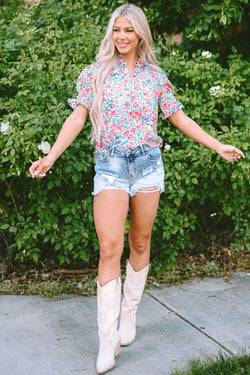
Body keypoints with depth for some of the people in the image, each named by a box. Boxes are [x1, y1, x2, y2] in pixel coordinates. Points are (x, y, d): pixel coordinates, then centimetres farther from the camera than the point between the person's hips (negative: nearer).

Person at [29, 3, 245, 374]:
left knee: (140, 242, 8)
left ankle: (130, 312, 27)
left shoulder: (155, 75, 9)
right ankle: (108, 341, -10)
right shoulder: (95, 73, 5)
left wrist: (217, 146, 13)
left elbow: (179, 117, 14)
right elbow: (78, 117, -1)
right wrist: (52, 155, -13)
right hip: (110, 165, -2)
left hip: (148, 163, 2)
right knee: (110, 247, -13)